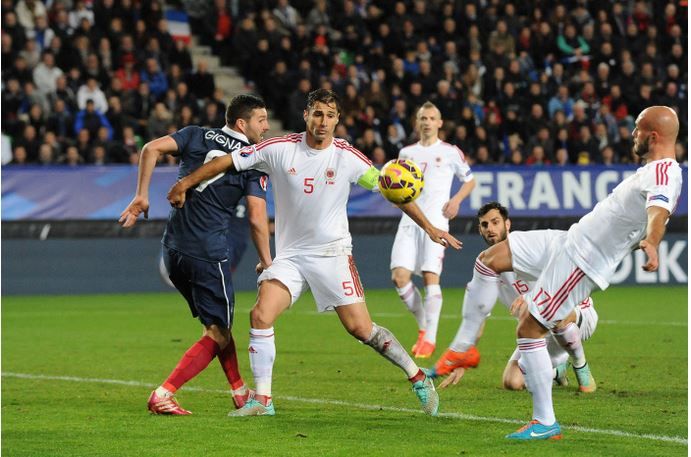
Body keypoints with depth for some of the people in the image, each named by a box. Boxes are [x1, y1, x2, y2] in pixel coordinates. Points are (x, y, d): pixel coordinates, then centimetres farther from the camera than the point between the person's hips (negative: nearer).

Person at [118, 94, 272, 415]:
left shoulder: (197, 136, 10)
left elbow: (152, 148, -5)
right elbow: (257, 218, -8)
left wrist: (141, 195, 1)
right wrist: (266, 262, 3)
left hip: (173, 249, 6)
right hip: (208, 254, -6)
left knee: (217, 323, 22)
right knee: (218, 334, 2)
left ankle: (240, 393, 27)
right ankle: (163, 395, -11)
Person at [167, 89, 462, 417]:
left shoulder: (347, 157, -9)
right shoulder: (279, 149, -7)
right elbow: (227, 162, 1)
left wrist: (429, 227, -2)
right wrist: (185, 184, 1)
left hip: (332, 253, -2)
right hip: (290, 254, 2)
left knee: (360, 328, -8)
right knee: (261, 316, -15)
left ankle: (418, 378, 10)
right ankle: (262, 400, -6)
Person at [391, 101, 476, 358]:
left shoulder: (450, 152, 7)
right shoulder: (407, 153, 17)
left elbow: (469, 180, 16)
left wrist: (456, 199, -3)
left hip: (436, 220, -4)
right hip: (410, 220, 4)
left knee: (430, 277, -13)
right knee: (399, 276, -9)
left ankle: (430, 339, -8)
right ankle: (423, 326, 10)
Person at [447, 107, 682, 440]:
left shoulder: (664, 172, -22)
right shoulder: (654, 170, 10)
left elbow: (659, 211, -44)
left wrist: (651, 243, -64)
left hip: (581, 264, -10)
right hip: (570, 242, 10)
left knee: (528, 329, -7)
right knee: (488, 260, 9)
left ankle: (545, 423, 1)